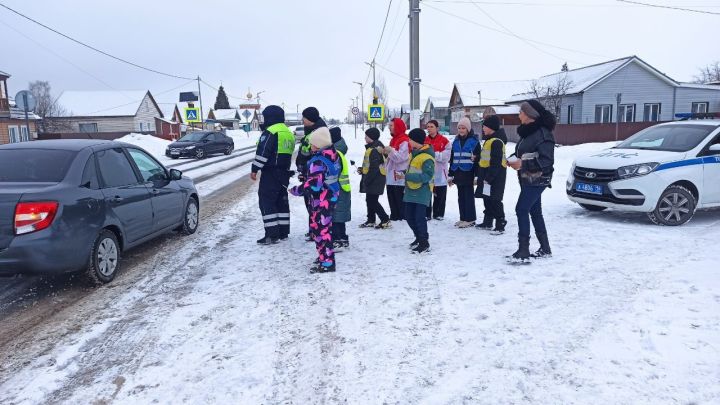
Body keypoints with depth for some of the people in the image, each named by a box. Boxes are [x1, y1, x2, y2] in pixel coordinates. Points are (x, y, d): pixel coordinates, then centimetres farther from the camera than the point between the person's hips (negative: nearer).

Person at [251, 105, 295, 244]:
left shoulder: (270, 132, -14)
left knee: (266, 202, -5)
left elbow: (262, 153, -18)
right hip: (284, 173, 9)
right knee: (282, 201, 14)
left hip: (270, 173, -9)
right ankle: (283, 232, 19)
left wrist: (254, 169, -14)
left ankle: (272, 234, -8)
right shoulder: (289, 133, 14)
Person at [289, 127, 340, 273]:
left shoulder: (317, 161, -22)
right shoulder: (333, 155, 6)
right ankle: (325, 256, 32)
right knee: (322, 228, 20)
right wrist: (307, 178, 19)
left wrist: (296, 190, -14)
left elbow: (313, 185, -27)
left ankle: (327, 263, 2)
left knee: (321, 229, -3)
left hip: (321, 201, -10)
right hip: (331, 196, 10)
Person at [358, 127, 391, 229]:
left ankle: (385, 220, -2)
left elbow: (374, 168, -23)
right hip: (372, 180, 11)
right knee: (370, 200, 15)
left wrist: (367, 180, -18)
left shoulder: (374, 150, -19)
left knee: (373, 201, -7)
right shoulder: (372, 148, 14)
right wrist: (363, 170, 12)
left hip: (375, 180, -11)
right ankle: (371, 221, 24)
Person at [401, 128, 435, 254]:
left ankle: (424, 243, 2)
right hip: (411, 191, 10)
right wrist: (405, 175, 8)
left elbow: (428, 175, -24)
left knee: (419, 217, -10)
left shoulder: (427, 156, -17)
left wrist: (409, 176, -27)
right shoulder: (414, 153, 13)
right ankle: (420, 237, 31)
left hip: (422, 192, -9)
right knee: (409, 216, 13)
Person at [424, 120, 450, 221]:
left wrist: (433, 153, -18)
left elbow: (445, 157, -9)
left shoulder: (444, 141, -2)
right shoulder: (424, 140, 7)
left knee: (439, 195, 7)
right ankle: (426, 214, 9)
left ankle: (438, 214, 18)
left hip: (440, 173, -1)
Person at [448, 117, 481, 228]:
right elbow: (452, 159, 16)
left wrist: (476, 175, -12)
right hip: (458, 174, 6)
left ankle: (470, 219, 4)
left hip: (468, 174, -6)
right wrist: (450, 175, 13)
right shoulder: (456, 141, 12)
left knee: (469, 196, -2)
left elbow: (477, 159, -7)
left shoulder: (474, 141, -4)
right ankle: (463, 218, 17)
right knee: (461, 197, 9)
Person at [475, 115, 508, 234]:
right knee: (487, 199, 16)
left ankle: (500, 225, -2)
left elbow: (496, 163, -23)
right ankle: (487, 222, 26)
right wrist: (482, 177, 21)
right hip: (488, 173, 10)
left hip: (495, 175, -10)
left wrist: (489, 178, -23)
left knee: (495, 200, -7)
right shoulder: (489, 140, 15)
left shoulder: (496, 141, -18)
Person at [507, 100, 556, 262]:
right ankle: (545, 249, 24)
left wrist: (523, 164, -26)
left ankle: (523, 251, -8)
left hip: (537, 180, -9)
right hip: (528, 180, 10)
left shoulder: (543, 134, -17)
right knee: (535, 212, 14)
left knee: (521, 209, -12)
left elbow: (547, 160, -20)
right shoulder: (528, 132, 11)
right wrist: (513, 159, 1)